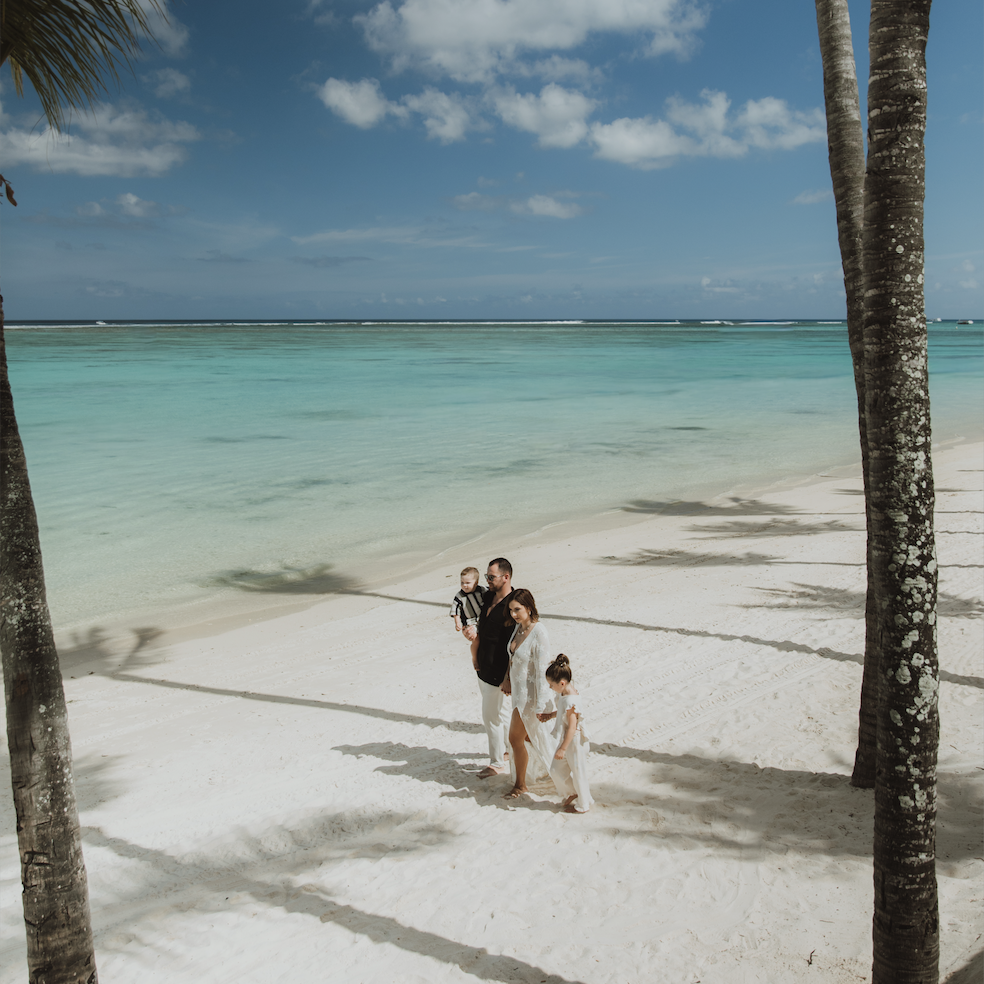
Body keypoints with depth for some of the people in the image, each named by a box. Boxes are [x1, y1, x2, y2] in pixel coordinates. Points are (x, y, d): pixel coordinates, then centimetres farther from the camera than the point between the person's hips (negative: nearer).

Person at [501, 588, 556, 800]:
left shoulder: (539, 634, -27)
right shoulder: (519, 626, -2)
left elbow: (541, 671, -23)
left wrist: (540, 705, -20)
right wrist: (508, 678, 18)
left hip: (530, 692, -8)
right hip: (518, 688, 8)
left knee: (515, 738, 3)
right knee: (528, 734, 21)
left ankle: (520, 785, 22)